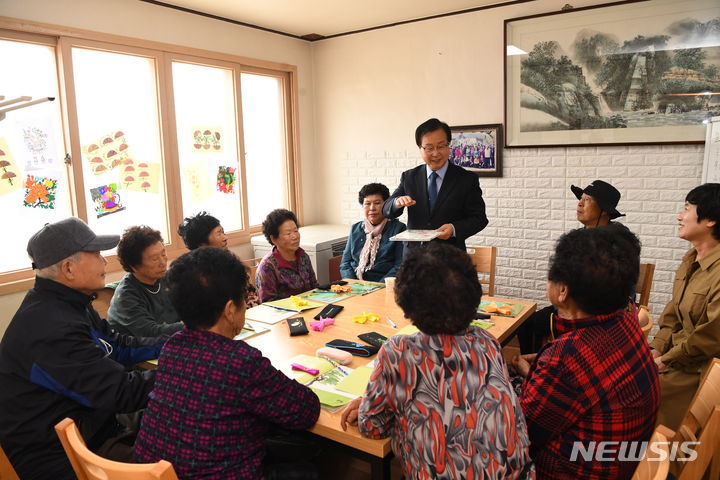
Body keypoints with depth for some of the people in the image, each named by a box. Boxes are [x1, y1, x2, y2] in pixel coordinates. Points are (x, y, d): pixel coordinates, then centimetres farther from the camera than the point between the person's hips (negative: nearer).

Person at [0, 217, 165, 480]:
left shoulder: (66, 303, 4)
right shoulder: (52, 329, -28)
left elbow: (117, 346, 12)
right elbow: (122, 393, -27)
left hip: (90, 428, 9)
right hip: (61, 458, -9)